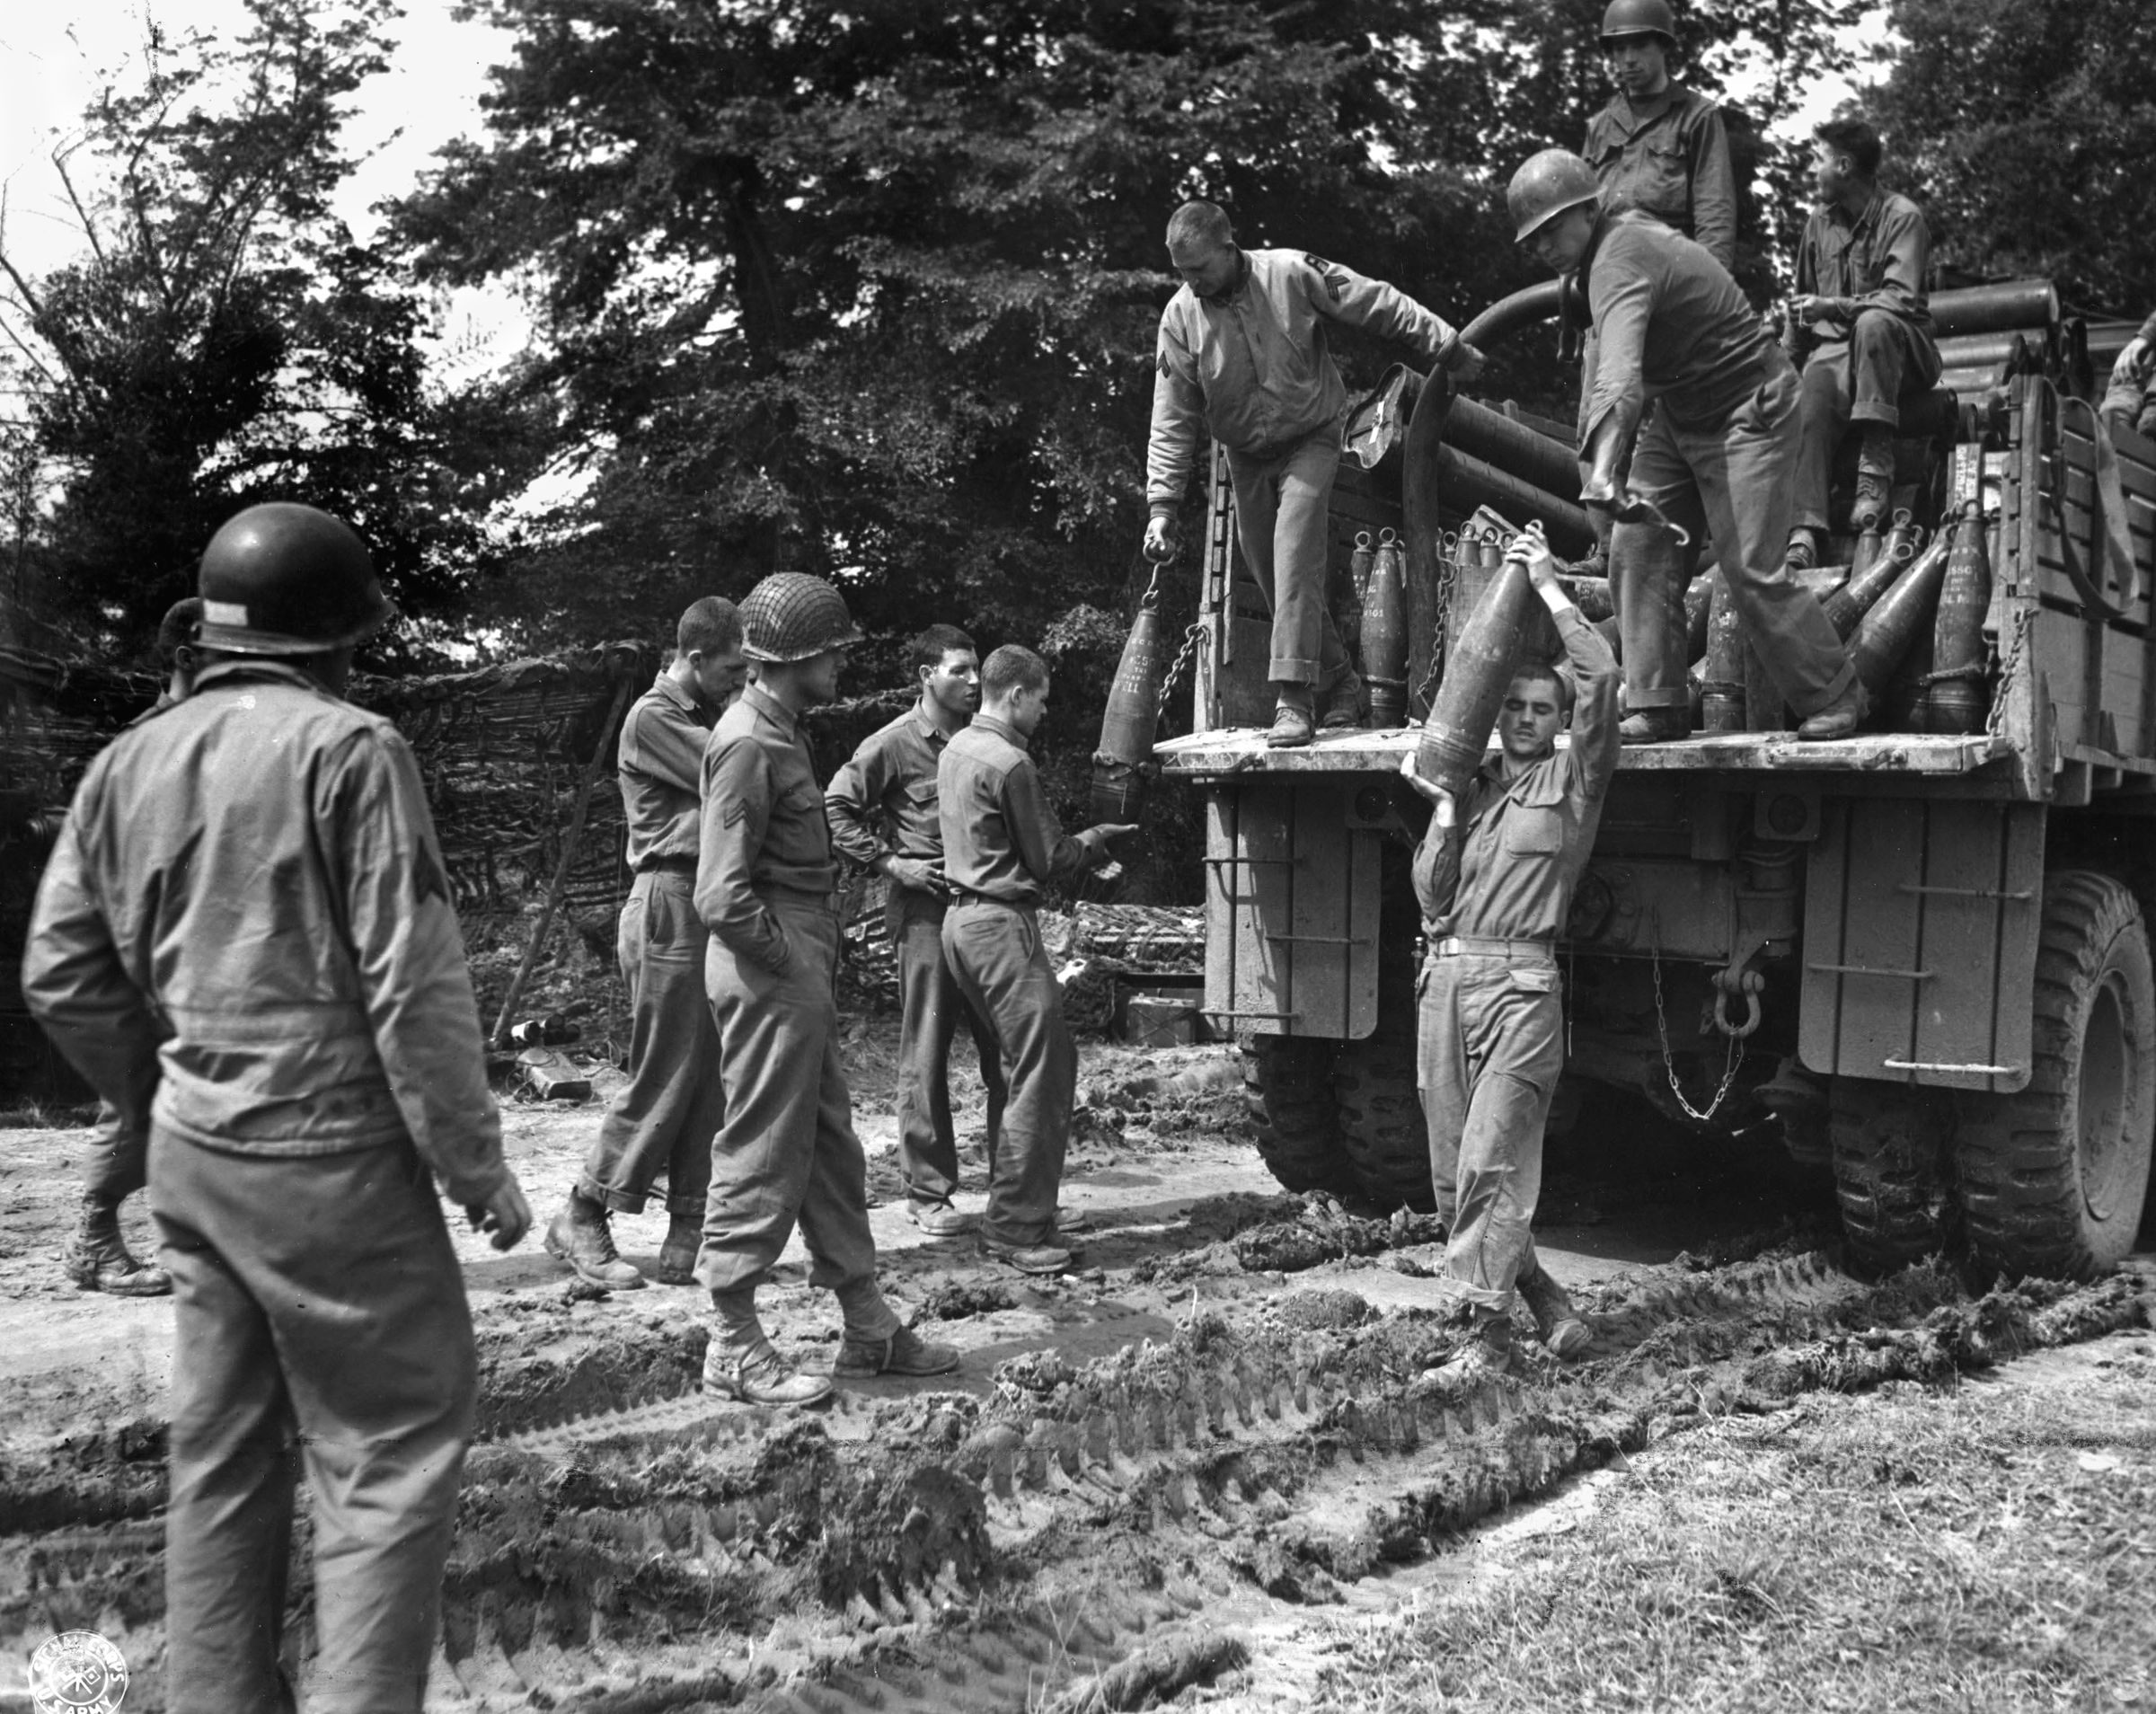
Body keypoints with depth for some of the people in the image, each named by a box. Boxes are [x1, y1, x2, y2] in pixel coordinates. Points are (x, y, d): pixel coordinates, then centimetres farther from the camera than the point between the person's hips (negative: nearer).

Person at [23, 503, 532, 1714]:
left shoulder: (129, 762, 7)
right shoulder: (348, 749, -13)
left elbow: (62, 975, 10)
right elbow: (414, 985, -16)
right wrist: (476, 1166, -9)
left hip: (195, 1159, 7)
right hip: (331, 1159, -7)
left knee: (223, 1450, 17)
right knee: (395, 1448, 2)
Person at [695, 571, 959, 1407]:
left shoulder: (780, 733, 14)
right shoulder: (749, 744, -17)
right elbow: (722, 896, -23)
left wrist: (819, 951, 12)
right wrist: (789, 957, -14)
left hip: (800, 970, 10)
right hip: (768, 970, -10)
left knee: (831, 1149, 15)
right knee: (763, 1155, -2)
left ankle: (868, 1328, 24)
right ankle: (734, 1346, 9)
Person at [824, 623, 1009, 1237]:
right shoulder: (895, 744, -4)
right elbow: (837, 808, -4)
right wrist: (891, 862, -10)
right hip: (927, 910, -5)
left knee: (1007, 1051, 6)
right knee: (925, 1055, 1)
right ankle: (927, 1193, 9)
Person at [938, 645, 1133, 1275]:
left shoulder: (956, 750, 14)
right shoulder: (1010, 763, -16)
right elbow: (1048, 858, -11)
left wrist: (1083, 848, 14)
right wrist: (1096, 840, 8)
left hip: (964, 917, 10)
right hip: (1002, 923, -10)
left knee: (1053, 1059, 16)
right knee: (1039, 1076, -6)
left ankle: (1026, 1207, 21)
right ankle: (1013, 1228, -4)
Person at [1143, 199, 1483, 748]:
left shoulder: (1293, 274, -17)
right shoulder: (1180, 316, -10)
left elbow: (1381, 306, -9)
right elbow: (1172, 419, -9)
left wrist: (1450, 349, -5)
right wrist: (1163, 505, -15)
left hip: (1310, 440, -4)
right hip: (1246, 458, 4)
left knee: (1295, 555, -22)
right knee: (1271, 575, 6)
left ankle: (1294, 698, -24)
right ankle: (1340, 682, 22)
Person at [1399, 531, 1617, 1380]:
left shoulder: (1573, 779, 6)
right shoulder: (1471, 783, 17)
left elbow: (1602, 675, -8)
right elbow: (1432, 895, 10)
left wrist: (1547, 585, 0)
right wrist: (1444, 809, 0)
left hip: (1521, 985, -5)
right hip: (1446, 980, 5)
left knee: (1489, 1164, -12)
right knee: (1451, 1173, 8)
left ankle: (1490, 1331, -6)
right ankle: (1543, 1298, 22)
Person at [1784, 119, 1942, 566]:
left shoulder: (1902, 217, -4)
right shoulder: (1819, 222, 14)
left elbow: (1901, 299, -16)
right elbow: (1803, 303, 23)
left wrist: (1834, 306, -26)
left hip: (1901, 352, -4)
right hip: (1835, 349, 4)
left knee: (1873, 323, -39)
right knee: (1810, 395, -31)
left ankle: (1876, 466, -39)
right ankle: (1803, 529, -46)